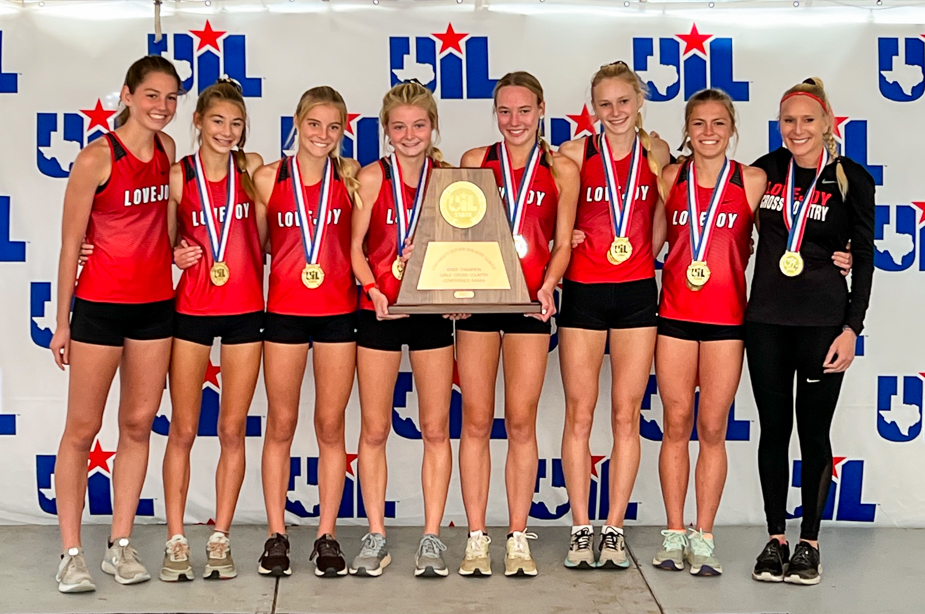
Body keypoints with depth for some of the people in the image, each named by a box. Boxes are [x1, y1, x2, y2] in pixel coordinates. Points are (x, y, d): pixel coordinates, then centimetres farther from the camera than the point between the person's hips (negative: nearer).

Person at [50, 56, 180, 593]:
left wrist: (175, 249, 6)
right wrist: (62, 322, -6)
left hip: (156, 303, 6)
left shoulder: (166, 149, 5)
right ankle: (72, 553, 7)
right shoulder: (97, 158, -12)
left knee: (138, 425, 9)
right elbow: (71, 243, -8)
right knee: (82, 428, 0)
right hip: (100, 304, -6)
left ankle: (121, 545, 18)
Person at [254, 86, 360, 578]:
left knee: (331, 425, 6)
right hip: (283, 310, 0)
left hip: (338, 310, 0)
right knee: (280, 425, 6)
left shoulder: (351, 178, 2)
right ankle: (276, 536, 15)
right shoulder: (268, 178, 2)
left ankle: (327, 537, 15)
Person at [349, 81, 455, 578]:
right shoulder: (373, 177, -2)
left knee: (436, 429, 4)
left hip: (432, 311, 1)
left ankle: (431, 537, 12)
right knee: (374, 430, 4)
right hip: (379, 311, -1)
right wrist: (372, 288, -18)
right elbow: (356, 244, -2)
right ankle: (376, 538, 14)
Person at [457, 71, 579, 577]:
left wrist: (547, 286, -12)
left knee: (521, 422, 1)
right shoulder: (474, 161, 10)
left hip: (530, 302, -1)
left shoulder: (561, 170, 7)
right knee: (476, 421, 1)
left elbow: (562, 245, 6)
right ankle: (476, 538, 8)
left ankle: (518, 538, 9)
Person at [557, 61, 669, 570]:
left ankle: (614, 529, 9)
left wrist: (644, 256, 5)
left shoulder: (655, 153, 5)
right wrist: (565, 235, -7)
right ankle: (581, 529, 9)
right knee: (579, 413, 1)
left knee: (626, 414, 2)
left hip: (637, 291, 1)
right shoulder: (576, 153, -1)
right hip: (583, 291, -1)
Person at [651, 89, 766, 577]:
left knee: (712, 429, 3)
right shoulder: (670, 177, 5)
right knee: (676, 425, 5)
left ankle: (703, 537, 12)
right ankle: (674, 533, 15)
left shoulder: (752, 181, 0)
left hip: (726, 317, -1)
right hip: (674, 313, 1)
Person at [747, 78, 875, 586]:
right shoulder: (766, 170, 5)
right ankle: (775, 540, 16)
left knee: (814, 432, 3)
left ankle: (809, 543, 13)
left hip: (823, 322, -3)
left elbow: (863, 258, -2)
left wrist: (852, 328, -7)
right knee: (773, 429, 7)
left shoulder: (851, 178, -3)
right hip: (766, 320, 3)